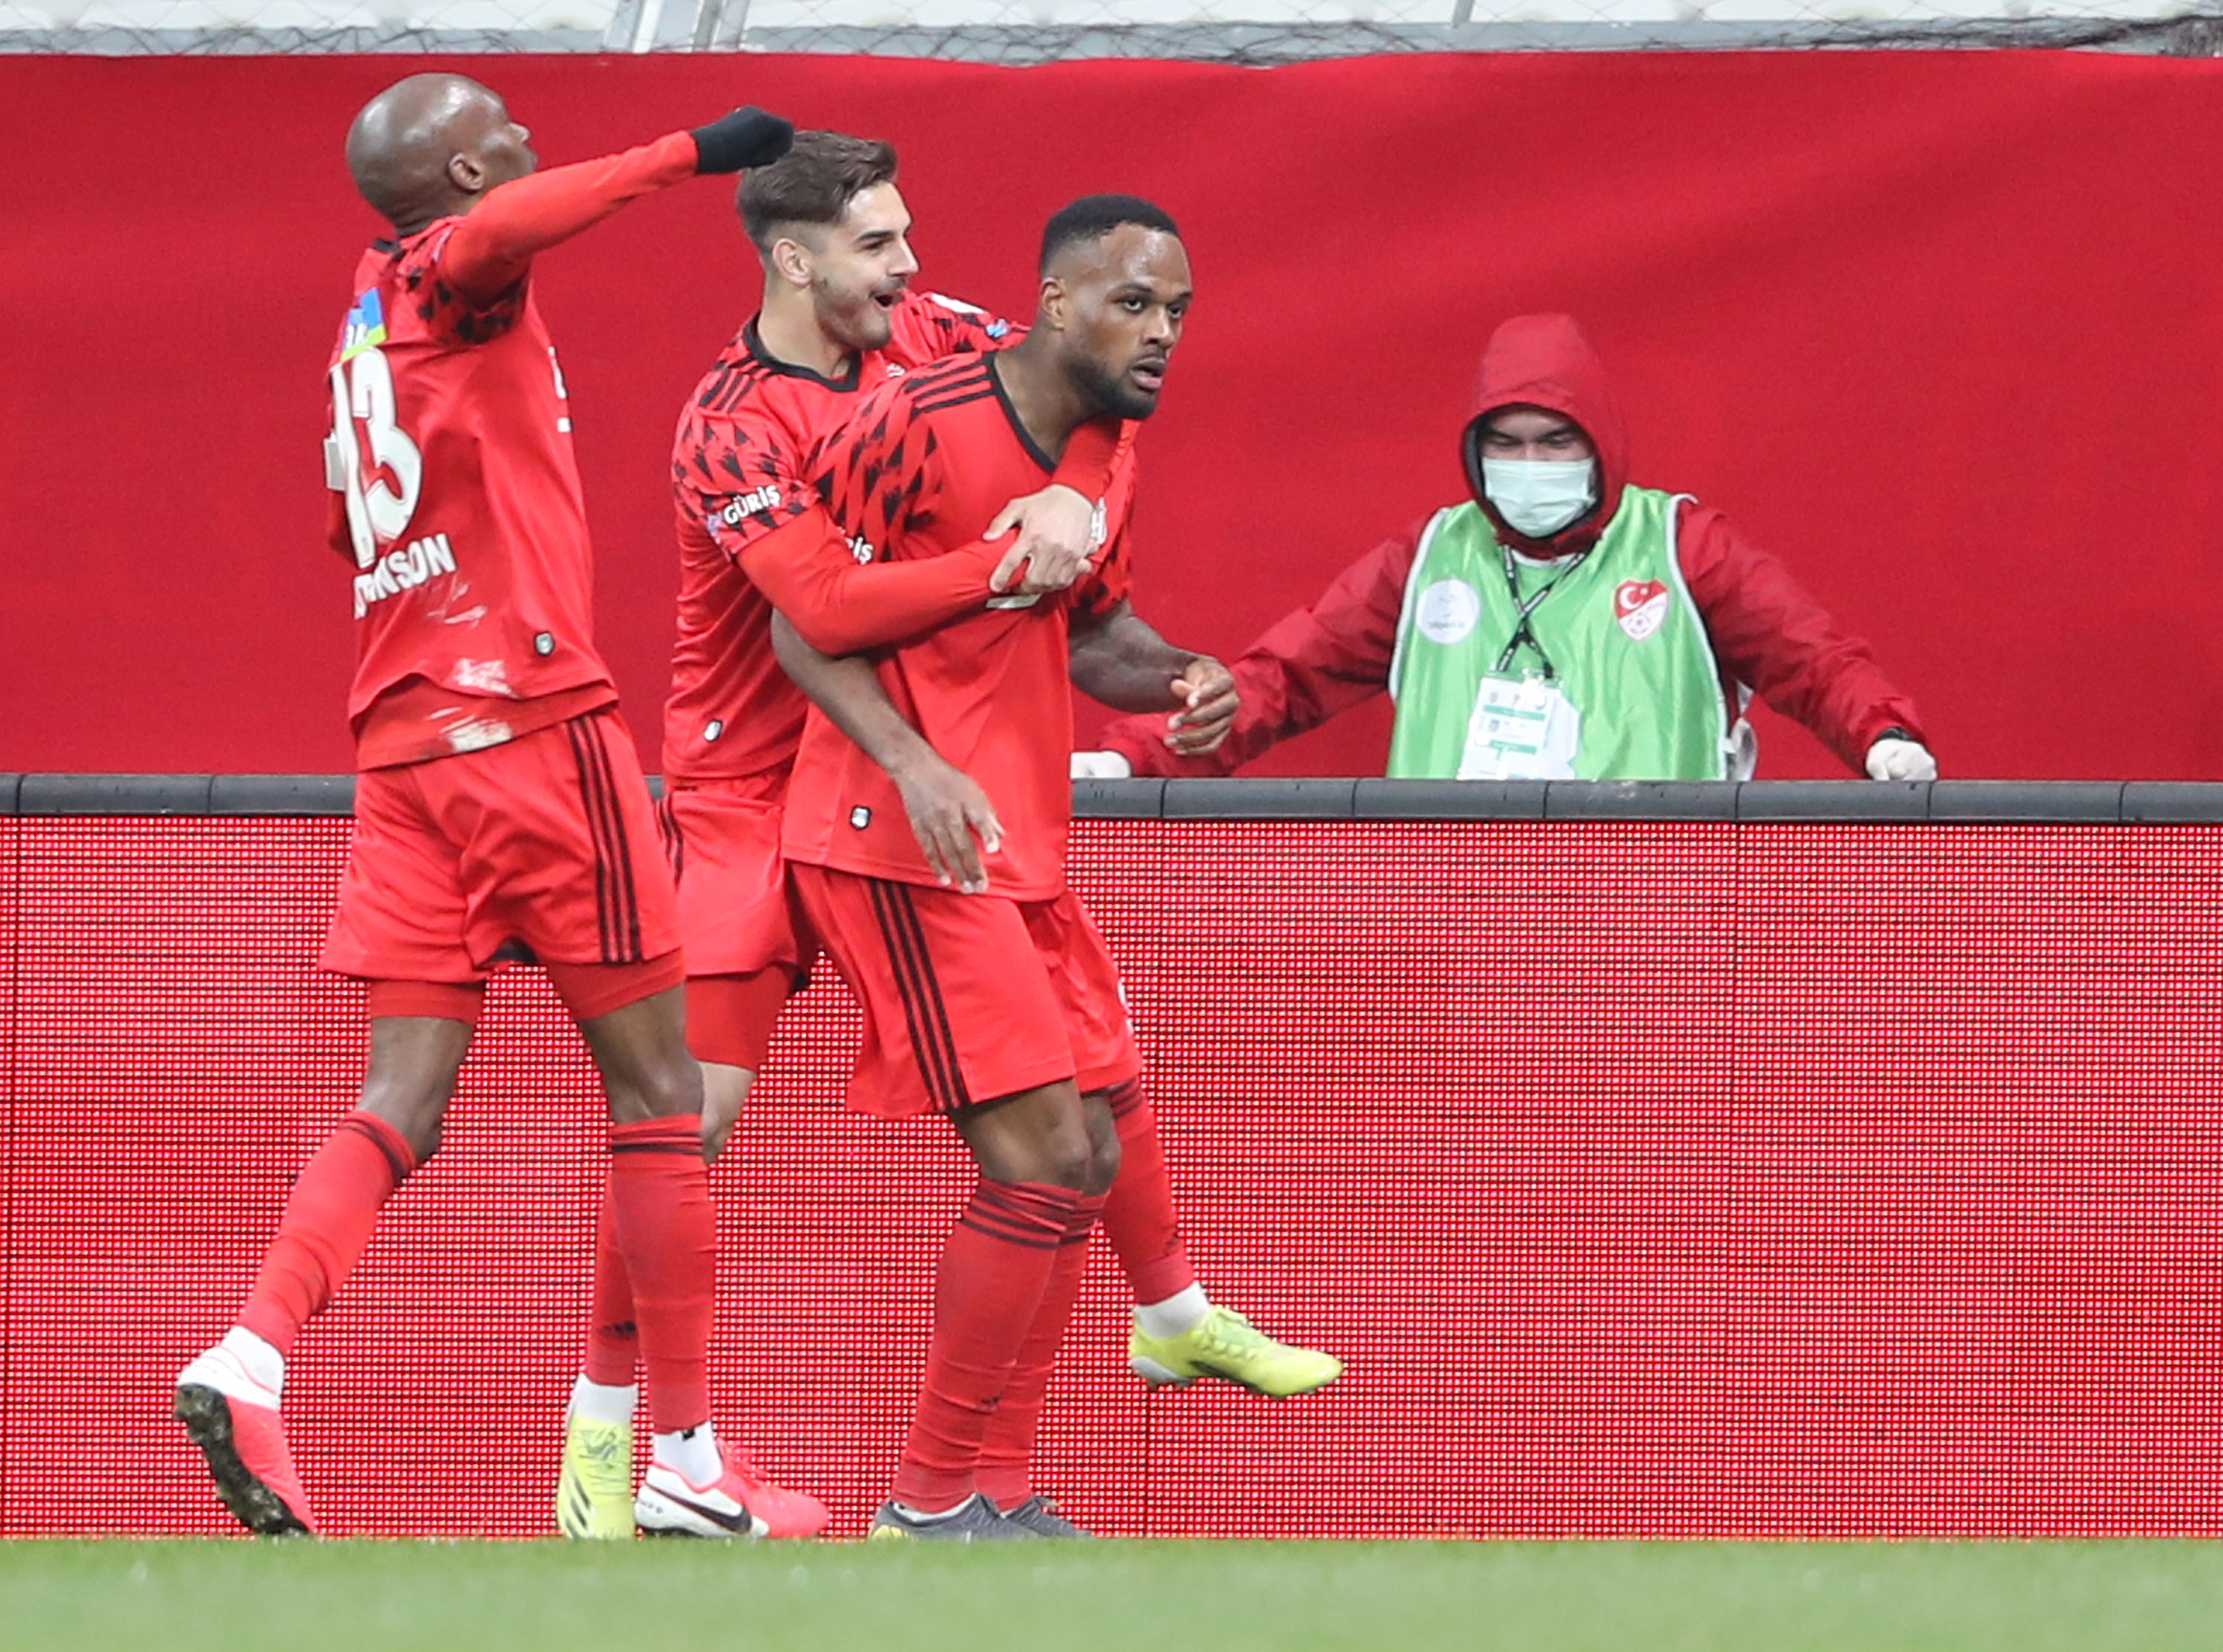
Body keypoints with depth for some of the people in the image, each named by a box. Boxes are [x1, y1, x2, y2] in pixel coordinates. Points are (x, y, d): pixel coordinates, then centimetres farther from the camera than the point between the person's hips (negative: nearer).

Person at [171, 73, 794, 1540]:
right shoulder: (449, 276, -7)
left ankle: (250, 1360, -21)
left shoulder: (368, 319, 18)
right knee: (658, 1084, 2)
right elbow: (496, 233, -33)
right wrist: (689, 153, -33)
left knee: (405, 1103, 1)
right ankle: (688, 1463, 3)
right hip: (534, 716, -8)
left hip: (399, 739, 8)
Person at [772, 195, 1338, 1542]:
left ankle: (998, 1495, 34)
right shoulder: (920, 425, -15)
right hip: (906, 840, -9)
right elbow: (806, 624, -11)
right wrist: (912, 764, -24)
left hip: (1022, 848, 9)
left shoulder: (1106, 454, 11)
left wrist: (1177, 677, -1)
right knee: (1045, 1162, -14)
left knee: (1093, 1149, 17)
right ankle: (933, 1505, -5)